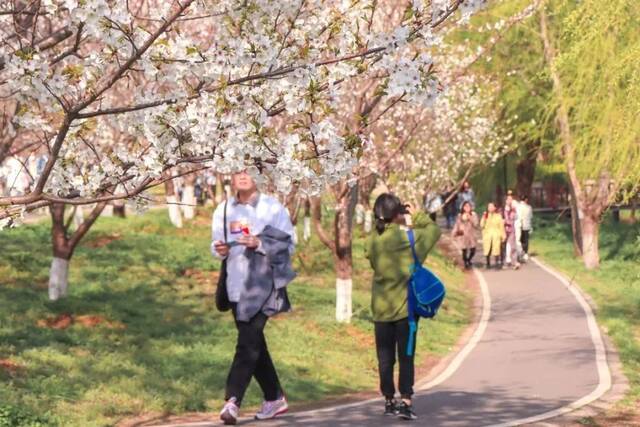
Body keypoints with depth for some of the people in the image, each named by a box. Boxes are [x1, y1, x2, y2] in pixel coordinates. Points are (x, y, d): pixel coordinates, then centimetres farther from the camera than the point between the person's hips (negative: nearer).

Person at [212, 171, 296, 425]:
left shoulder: (272, 208, -4)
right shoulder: (224, 210, 9)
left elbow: (288, 245, -6)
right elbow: (217, 244, 16)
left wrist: (259, 243, -21)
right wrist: (219, 249, -7)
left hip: (263, 283, -6)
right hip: (236, 284, 6)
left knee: (248, 342, -13)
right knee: (254, 343, 13)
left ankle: (232, 401, -18)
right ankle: (275, 398, 25)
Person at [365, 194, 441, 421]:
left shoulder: (373, 242, -3)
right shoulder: (409, 237, -11)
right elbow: (434, 229, 3)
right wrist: (415, 216, 13)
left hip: (381, 309, 3)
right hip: (405, 307, -3)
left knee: (385, 358, 10)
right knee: (405, 357, 2)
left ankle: (389, 401, 18)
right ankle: (405, 402, -4)